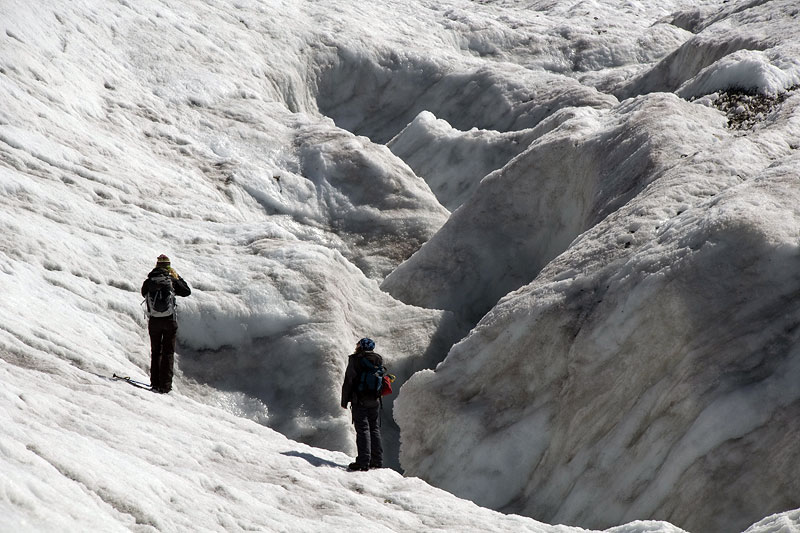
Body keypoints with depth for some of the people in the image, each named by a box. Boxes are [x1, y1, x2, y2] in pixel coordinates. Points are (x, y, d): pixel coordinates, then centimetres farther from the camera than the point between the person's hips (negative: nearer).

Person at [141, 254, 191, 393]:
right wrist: (177, 277, 16)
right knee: (168, 353, 5)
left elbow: (144, 293, 18)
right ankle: (165, 385, -1)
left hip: (153, 321, 2)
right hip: (169, 321, -2)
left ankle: (155, 383, 13)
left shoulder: (148, 282, -3)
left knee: (155, 352, 15)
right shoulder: (172, 281, -6)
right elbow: (187, 291, 7)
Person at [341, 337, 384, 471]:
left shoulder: (355, 359, -10)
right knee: (375, 429, 12)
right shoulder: (378, 359, 6)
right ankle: (377, 460, 14)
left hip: (359, 400, -5)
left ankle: (364, 461, -10)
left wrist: (344, 400, -2)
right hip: (375, 401, 5)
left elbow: (348, 381, -9)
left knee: (362, 430, -5)